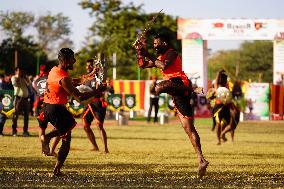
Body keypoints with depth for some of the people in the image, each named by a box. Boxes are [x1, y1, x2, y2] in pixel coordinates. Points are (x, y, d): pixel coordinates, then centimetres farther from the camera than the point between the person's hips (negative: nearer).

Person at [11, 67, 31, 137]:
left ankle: (25, 131, 12)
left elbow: (28, 83, 0)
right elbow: (14, 83, -15)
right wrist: (18, 76, -7)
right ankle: (14, 131, -2)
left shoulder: (25, 78, 16)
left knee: (26, 115, 5)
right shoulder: (14, 77, 4)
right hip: (18, 98, -4)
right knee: (16, 115, -6)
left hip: (26, 98, 4)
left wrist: (24, 77, -2)